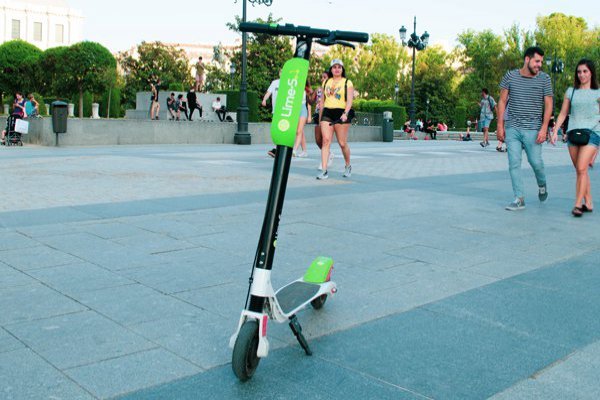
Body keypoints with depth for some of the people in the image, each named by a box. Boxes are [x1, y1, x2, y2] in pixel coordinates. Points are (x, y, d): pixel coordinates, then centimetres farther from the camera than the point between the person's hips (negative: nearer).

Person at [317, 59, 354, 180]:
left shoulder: (347, 83, 3)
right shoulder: (326, 82, 15)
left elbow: (349, 100, -7)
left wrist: (345, 113, -24)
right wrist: (320, 117, 18)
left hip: (341, 114, -3)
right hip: (327, 112, 3)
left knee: (342, 143, 0)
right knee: (326, 141, -9)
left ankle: (348, 166, 25)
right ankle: (324, 171, -12)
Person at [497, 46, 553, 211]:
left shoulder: (544, 79, 2)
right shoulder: (510, 76, 4)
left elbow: (548, 105, 1)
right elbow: (502, 101, 8)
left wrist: (544, 128, -8)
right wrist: (500, 125, 3)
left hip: (532, 129, -1)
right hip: (512, 129, 1)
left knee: (535, 162, 1)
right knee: (514, 163, -2)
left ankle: (542, 185, 33)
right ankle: (519, 199, 4)